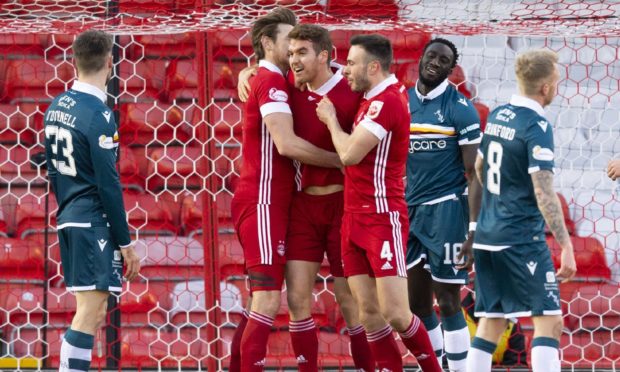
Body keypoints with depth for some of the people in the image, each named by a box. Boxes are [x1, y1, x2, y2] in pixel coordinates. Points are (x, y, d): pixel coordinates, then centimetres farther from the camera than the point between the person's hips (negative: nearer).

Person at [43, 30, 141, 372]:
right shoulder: (98, 116, -16)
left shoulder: (56, 107, 9)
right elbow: (109, 185, -15)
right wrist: (125, 242, -10)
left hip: (68, 219, 9)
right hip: (94, 222, -9)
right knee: (89, 314, -9)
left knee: (92, 313, 14)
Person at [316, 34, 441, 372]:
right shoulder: (374, 98, 13)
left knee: (395, 313, -11)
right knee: (369, 312, 2)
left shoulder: (387, 102, -15)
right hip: (355, 218, 9)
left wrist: (331, 120, -3)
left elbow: (350, 154, -19)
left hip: (382, 218, -9)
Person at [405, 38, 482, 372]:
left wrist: (474, 230, -16)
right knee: (417, 303, 9)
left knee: (447, 302, -4)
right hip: (410, 210, 5)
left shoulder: (460, 109, -6)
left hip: (445, 209, -5)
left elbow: (474, 174, -8)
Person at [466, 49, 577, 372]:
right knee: (548, 320, -7)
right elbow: (544, 194, -19)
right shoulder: (536, 127, -15)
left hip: (487, 236, 8)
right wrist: (566, 247, -19)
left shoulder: (497, 116, 9)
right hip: (522, 239, -8)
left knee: (491, 320, 12)